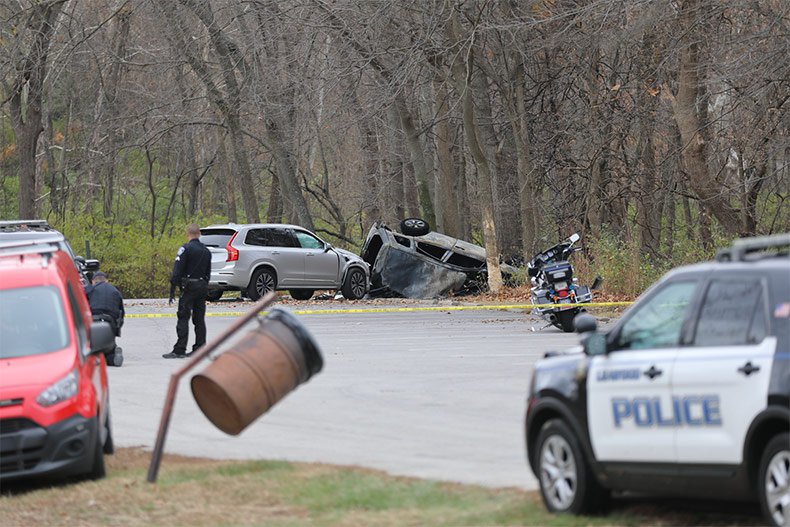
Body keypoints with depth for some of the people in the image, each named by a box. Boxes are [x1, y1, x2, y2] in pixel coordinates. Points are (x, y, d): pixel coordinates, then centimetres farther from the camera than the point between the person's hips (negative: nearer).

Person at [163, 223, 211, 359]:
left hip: (188, 287, -7)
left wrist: (172, 290, -14)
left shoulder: (185, 248, -9)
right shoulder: (206, 251, 13)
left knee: (183, 318, -7)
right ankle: (199, 349, 11)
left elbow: (177, 270, -13)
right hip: (202, 286, 7)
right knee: (199, 319, 10)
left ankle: (179, 350, -11)